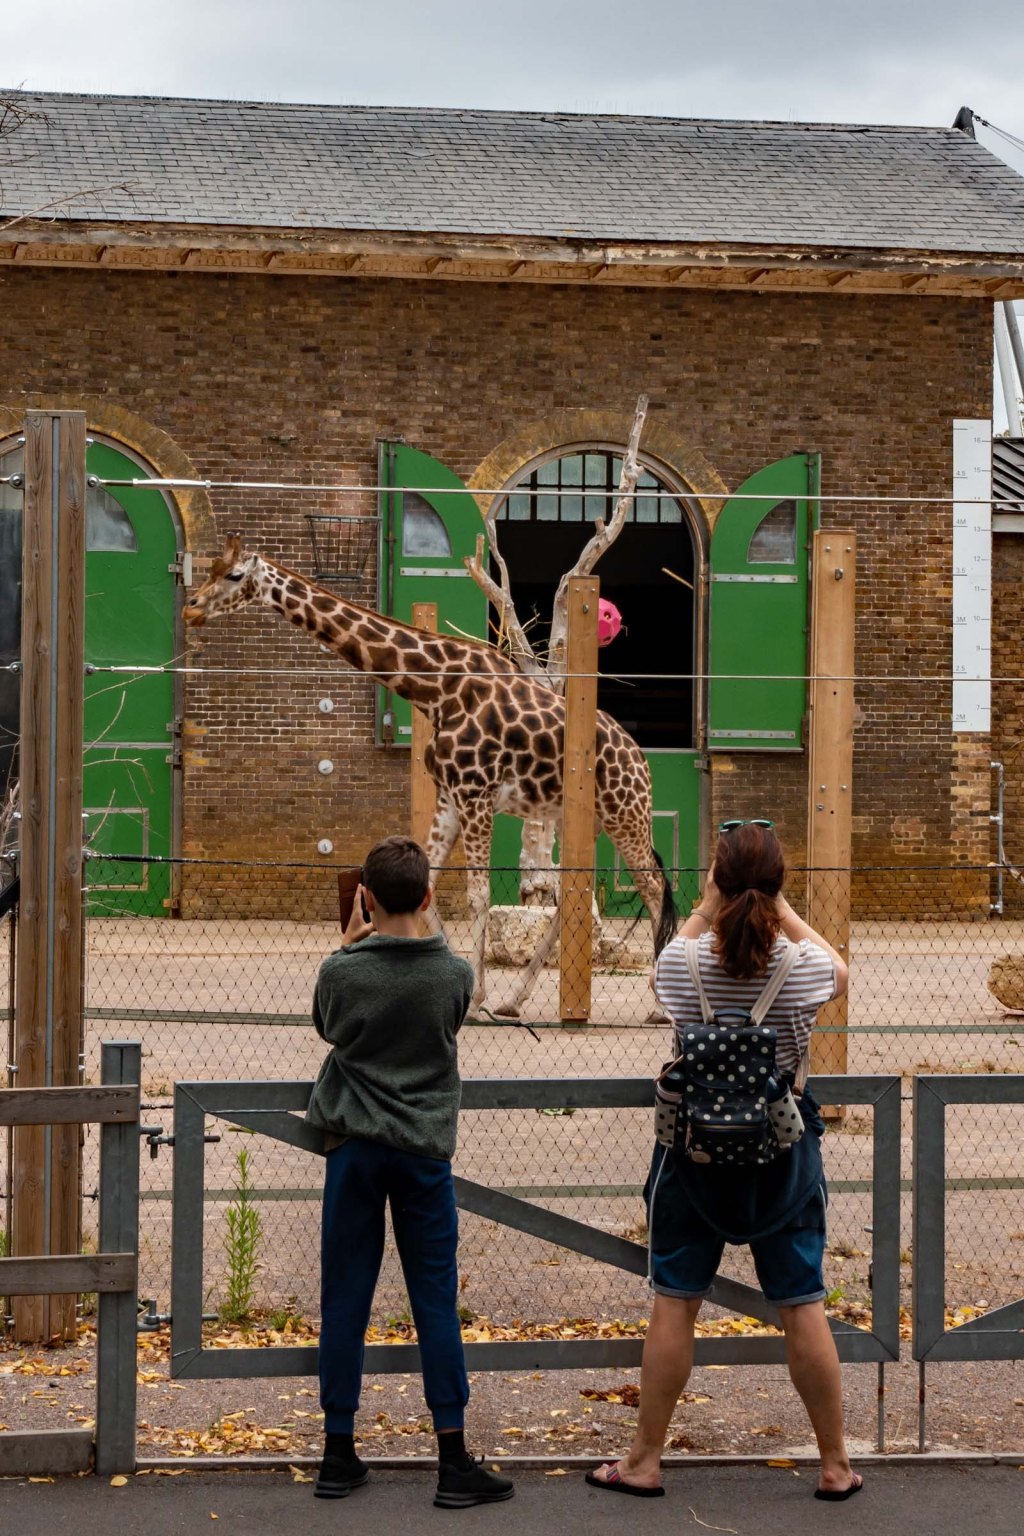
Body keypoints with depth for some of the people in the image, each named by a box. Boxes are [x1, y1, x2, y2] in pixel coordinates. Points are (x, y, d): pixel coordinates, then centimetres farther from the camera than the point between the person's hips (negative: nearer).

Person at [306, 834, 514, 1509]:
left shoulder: (341, 971, -9)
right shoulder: (455, 973, -7)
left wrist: (350, 941, 14)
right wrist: (420, 928, 18)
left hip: (356, 1148, 0)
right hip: (425, 1149, 0)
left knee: (345, 1298, 7)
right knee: (436, 1301, 4)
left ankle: (339, 1454, 13)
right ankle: (454, 1461, 6)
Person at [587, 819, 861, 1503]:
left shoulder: (684, 962, -13)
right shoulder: (803, 967, -14)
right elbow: (841, 970, 11)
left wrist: (706, 907, 12)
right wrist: (784, 910, 11)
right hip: (784, 1156, 0)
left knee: (674, 1304, 8)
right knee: (804, 1307, 8)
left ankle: (646, 1461, 17)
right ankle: (837, 1466, 17)